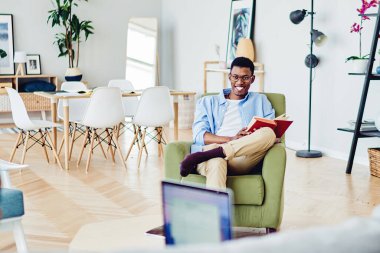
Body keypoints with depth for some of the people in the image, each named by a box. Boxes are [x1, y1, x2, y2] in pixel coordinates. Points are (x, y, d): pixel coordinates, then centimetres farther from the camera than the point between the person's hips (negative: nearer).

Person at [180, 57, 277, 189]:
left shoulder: (260, 101, 27)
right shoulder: (207, 102, 25)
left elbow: (273, 131, 12)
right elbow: (198, 135, 7)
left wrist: (257, 138, -13)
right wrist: (231, 139, -10)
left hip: (241, 160, 1)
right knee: (216, 161, -38)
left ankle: (200, 157, -36)